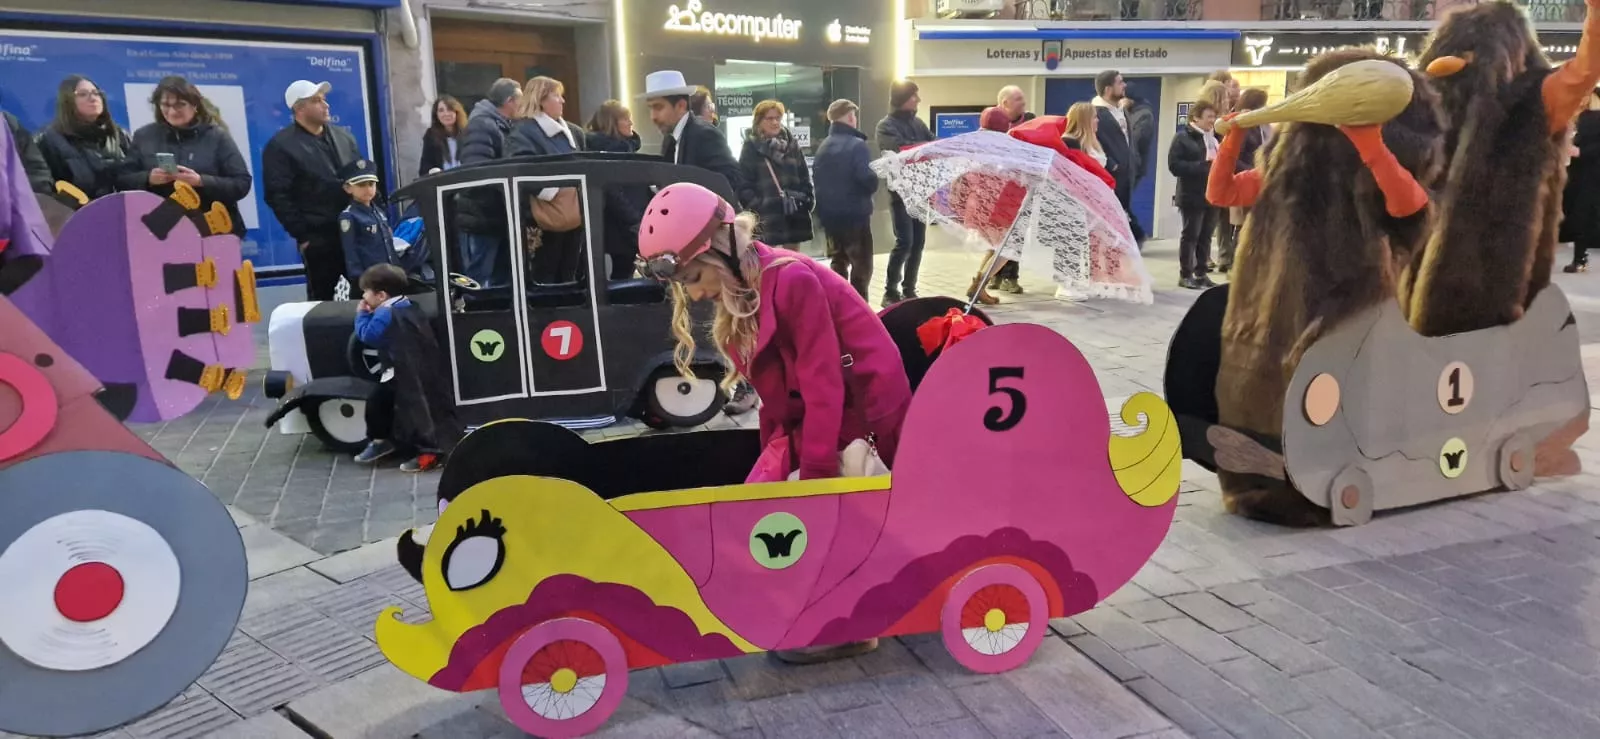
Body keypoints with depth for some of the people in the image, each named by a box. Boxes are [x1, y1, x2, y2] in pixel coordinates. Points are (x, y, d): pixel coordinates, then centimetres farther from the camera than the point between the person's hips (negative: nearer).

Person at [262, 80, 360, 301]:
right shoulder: (281, 146, -4)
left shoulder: (343, 135, 15)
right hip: (319, 237, -5)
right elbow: (278, 196, -9)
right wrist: (302, 235, -13)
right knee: (323, 298, 2)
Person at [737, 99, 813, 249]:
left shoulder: (792, 145, 14)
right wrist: (756, 207, -16)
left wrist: (807, 201, 4)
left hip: (794, 216, 5)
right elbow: (744, 184, -6)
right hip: (767, 218, -5)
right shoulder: (751, 148, 0)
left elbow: (804, 177, 16)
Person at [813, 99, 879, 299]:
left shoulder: (823, 147, 6)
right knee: (861, 265, 2)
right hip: (855, 215, -7)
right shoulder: (857, 145, -14)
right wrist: (873, 184, -1)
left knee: (839, 262, 18)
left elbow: (816, 179, 12)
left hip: (829, 215, 7)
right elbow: (868, 180, -22)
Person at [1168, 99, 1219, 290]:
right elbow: (1174, 165, -15)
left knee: (1206, 236, 9)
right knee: (1191, 235, -1)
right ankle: (1185, 275, 6)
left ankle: (1201, 273, 17)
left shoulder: (1215, 137, 15)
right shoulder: (1182, 137, -5)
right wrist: (1203, 166, -19)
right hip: (1193, 196, -6)